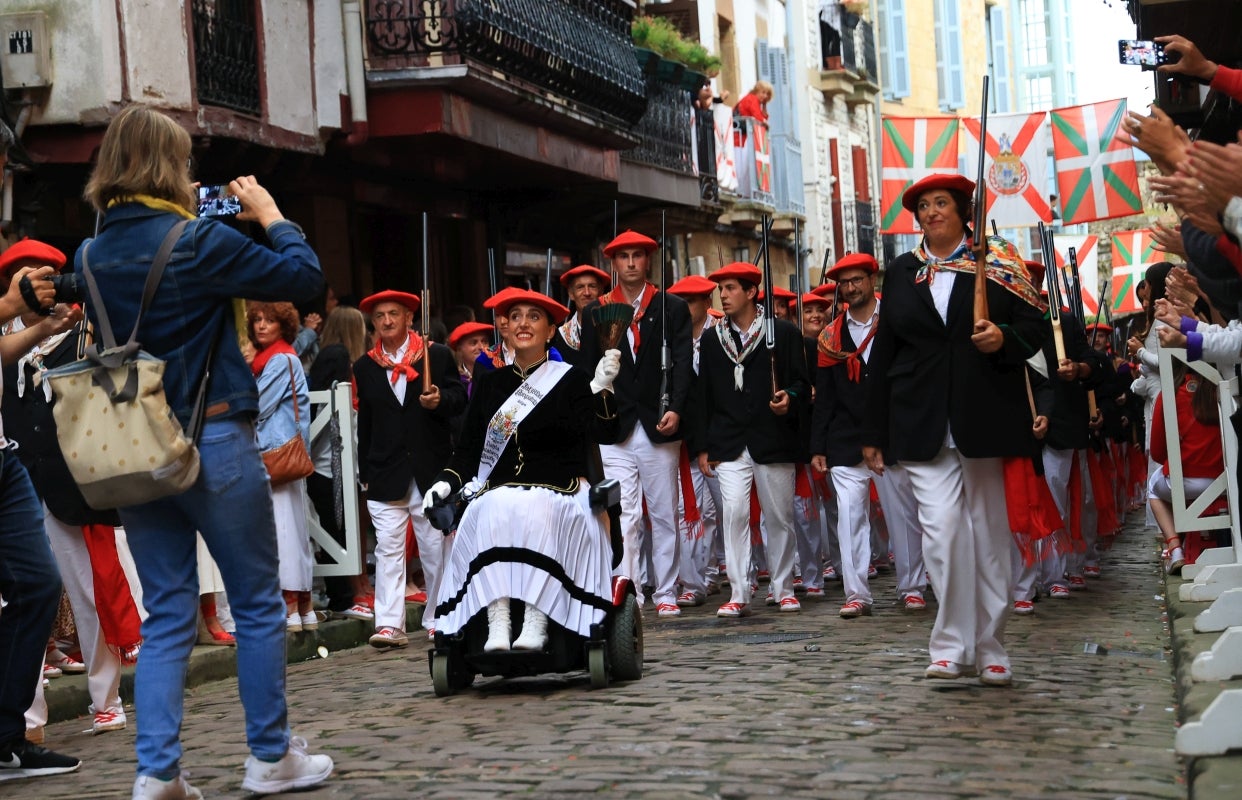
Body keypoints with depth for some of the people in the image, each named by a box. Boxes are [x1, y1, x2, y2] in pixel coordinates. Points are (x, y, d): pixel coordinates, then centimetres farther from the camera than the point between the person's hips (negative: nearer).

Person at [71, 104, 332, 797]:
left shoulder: (90, 255, 4)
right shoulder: (198, 242, -14)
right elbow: (305, 278, -11)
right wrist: (269, 214, 3)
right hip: (213, 441, -6)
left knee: (167, 614, 10)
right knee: (259, 602, 8)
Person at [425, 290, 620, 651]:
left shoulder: (570, 380, 8)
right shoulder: (489, 383, 19)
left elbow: (593, 438, -6)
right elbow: (468, 447, 19)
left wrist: (601, 389, -19)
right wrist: (447, 482, 2)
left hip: (558, 492, -2)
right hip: (499, 490, 3)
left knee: (534, 511, -35)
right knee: (493, 512, -31)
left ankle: (536, 622, -39)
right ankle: (497, 624, -37)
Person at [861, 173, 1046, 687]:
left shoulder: (997, 262, 6)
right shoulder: (901, 272, 13)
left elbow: (1033, 327, 4)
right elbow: (883, 353, 13)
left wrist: (1004, 338, -20)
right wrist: (874, 432, 10)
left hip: (982, 418, -1)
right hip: (921, 426, 1)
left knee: (988, 529, 4)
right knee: (942, 525, -13)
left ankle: (989, 649, 12)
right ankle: (952, 646, -7)